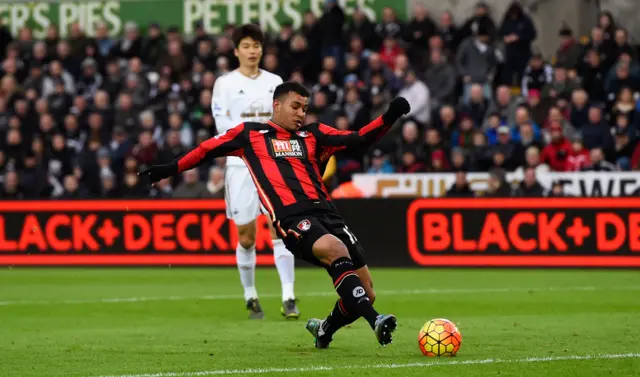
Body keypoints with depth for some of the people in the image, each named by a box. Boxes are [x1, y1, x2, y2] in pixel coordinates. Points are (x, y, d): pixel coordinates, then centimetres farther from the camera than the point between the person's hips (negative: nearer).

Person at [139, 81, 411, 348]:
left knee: (365, 293, 0)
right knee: (336, 250, -36)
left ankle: (324, 330, 30)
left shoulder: (313, 135, 21)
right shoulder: (250, 134, 15)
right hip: (291, 218, -5)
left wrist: (389, 117, 0)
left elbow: (358, 140, 13)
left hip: (325, 212, 5)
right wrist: (170, 169, 21)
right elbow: (208, 150, 24)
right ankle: (376, 321, -44)